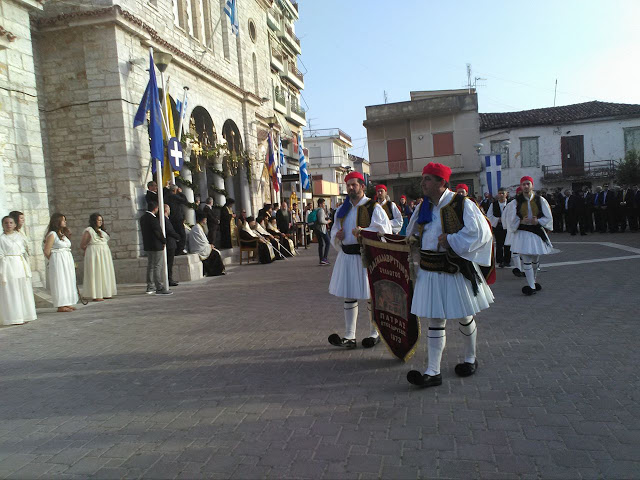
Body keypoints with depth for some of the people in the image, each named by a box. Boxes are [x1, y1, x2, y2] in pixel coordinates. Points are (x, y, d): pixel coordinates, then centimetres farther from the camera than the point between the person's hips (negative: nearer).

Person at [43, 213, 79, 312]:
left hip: (68, 260, 8)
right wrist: (54, 261, 1)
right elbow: (46, 251, -12)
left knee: (68, 281, 10)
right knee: (60, 281, -5)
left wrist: (72, 263, 10)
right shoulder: (52, 234, -11)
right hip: (58, 260, -8)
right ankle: (61, 305, 0)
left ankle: (67, 303, 16)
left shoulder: (64, 233, 14)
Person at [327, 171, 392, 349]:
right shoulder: (343, 209, 14)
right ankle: (349, 336, 13)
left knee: (372, 296, 4)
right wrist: (337, 236, -1)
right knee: (349, 296, 7)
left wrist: (364, 232, -23)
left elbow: (385, 230, -11)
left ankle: (374, 334, 19)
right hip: (347, 256, 6)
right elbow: (335, 230, 22)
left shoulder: (373, 207, -4)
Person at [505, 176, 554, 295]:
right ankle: (531, 287, -4)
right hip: (523, 233, -2)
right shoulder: (517, 201, -2)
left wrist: (538, 221, -13)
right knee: (526, 260, -8)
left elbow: (548, 217, 5)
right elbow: (510, 219, 1)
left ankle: (533, 281, 35)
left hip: (537, 232, 2)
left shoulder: (540, 200, 2)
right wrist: (521, 221, -15)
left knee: (535, 259, 14)